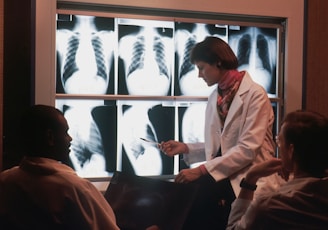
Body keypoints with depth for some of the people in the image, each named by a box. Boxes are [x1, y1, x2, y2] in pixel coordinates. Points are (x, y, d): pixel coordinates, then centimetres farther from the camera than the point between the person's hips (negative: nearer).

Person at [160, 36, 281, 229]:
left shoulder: (255, 94, -10)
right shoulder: (214, 98, 13)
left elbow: (248, 149, -18)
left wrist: (202, 170, -21)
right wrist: (185, 148, 1)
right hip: (221, 178, 6)